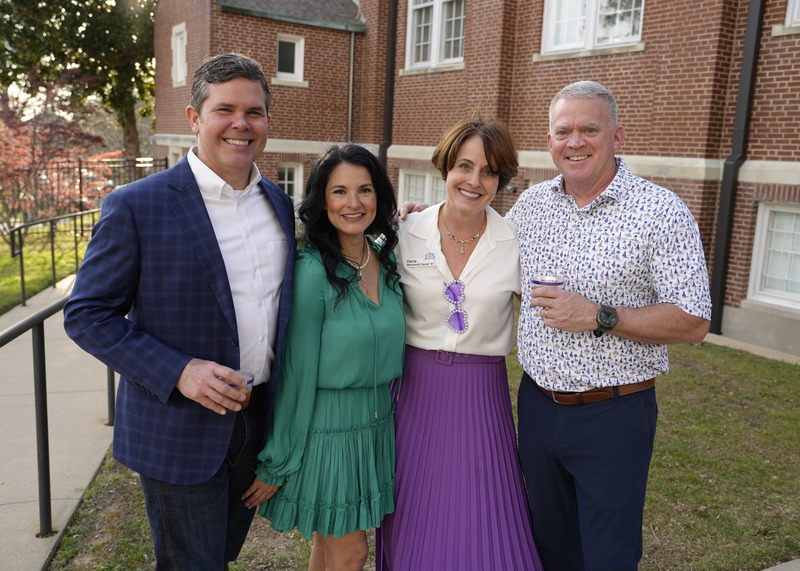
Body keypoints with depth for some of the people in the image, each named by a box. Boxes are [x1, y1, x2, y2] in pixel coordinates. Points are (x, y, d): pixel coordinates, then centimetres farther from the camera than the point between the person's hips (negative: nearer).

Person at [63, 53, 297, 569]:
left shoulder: (279, 203, 4)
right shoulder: (137, 206, -14)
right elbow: (87, 315, -12)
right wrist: (178, 372, -22)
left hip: (259, 422, 5)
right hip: (179, 431, -5)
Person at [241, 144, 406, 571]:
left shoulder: (388, 260, 1)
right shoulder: (312, 271, -20)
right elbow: (298, 374, -17)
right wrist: (277, 465, -11)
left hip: (378, 421, 6)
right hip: (327, 424, -6)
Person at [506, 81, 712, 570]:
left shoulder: (662, 212, -12)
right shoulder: (531, 203, 4)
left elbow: (693, 323, -14)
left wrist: (599, 317, -23)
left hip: (613, 418, -4)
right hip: (538, 404, 5)